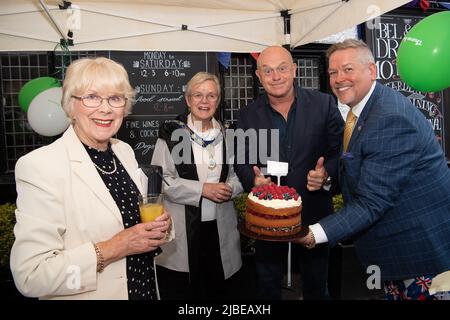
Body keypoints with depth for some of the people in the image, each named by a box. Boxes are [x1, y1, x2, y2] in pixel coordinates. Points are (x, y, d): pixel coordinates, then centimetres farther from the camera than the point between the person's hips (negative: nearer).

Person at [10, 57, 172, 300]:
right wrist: (113, 248, -25)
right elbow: (30, 276, -23)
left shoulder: (125, 151, -2)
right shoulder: (40, 166, -21)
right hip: (90, 293, -5)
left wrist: (157, 226, -9)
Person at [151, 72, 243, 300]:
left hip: (220, 229, 4)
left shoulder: (227, 135, 8)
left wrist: (230, 188, -8)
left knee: (218, 291, 15)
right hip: (181, 231, -3)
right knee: (179, 292, 7)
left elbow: (239, 174, 14)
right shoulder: (172, 133, -4)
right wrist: (202, 189, -16)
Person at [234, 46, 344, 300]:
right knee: (268, 285, 20)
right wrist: (253, 181, -20)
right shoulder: (248, 115, -2)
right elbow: (242, 163, 1)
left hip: (314, 211, 0)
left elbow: (340, 151, -2)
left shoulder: (324, 104, -6)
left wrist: (327, 174, -22)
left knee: (317, 287, 22)